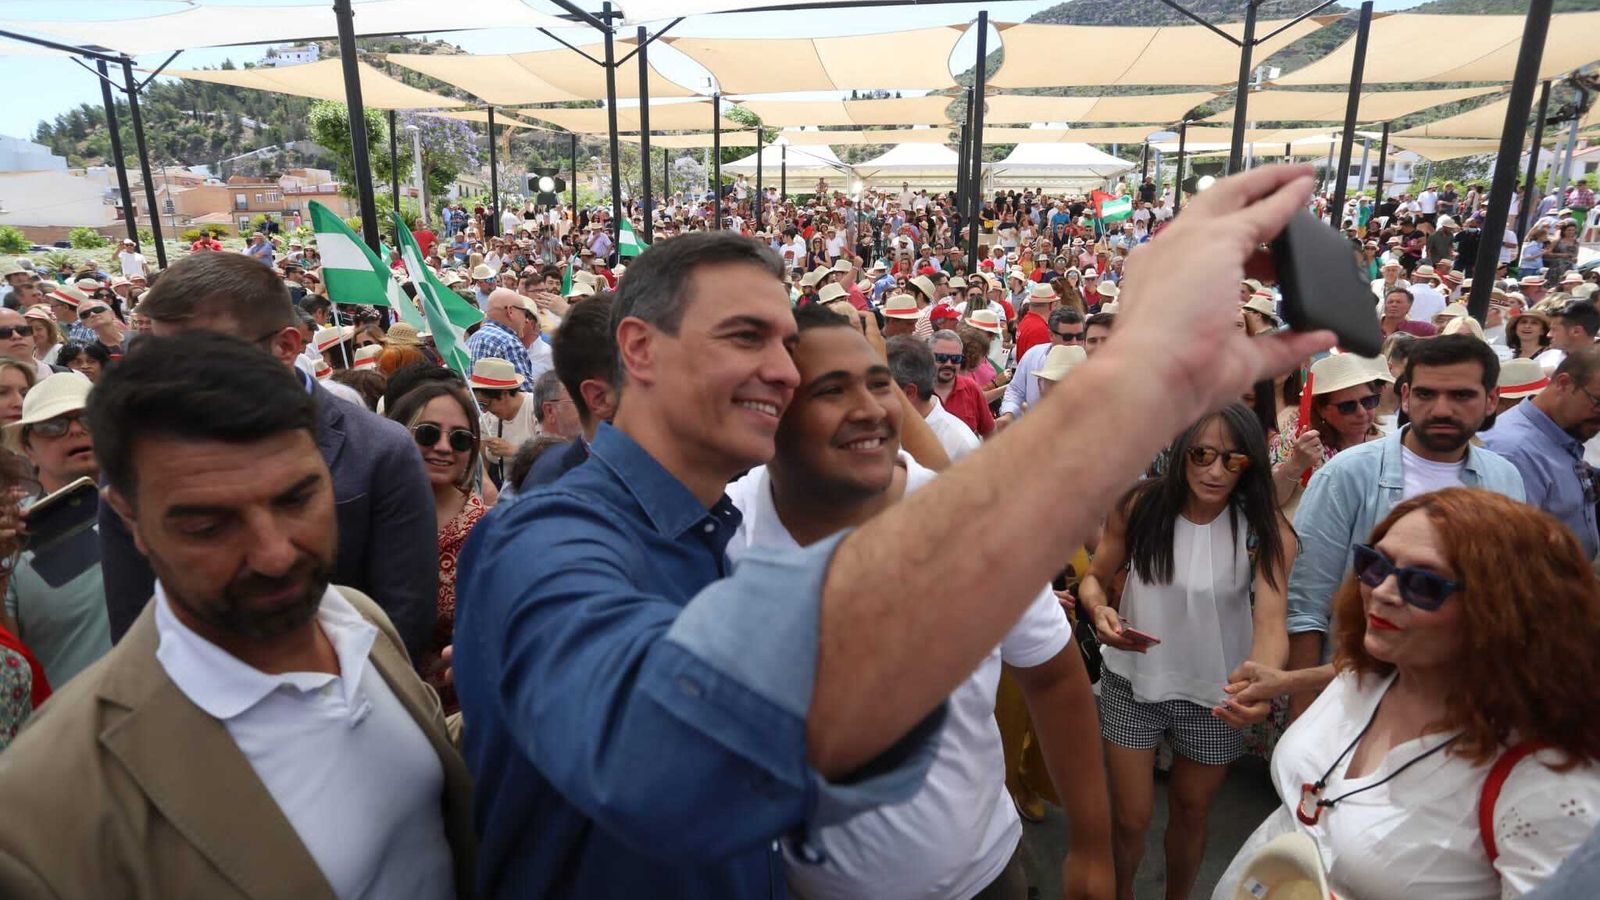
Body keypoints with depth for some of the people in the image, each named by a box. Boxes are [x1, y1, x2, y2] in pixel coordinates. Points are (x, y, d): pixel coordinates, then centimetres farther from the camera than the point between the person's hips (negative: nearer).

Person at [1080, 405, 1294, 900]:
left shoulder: (1267, 529, -16)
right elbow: (1096, 578, -3)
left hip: (1214, 693, 1)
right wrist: (1100, 610, -26)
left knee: (1191, 812, 22)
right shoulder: (1139, 506, -15)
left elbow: (1270, 621, -26)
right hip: (1134, 680, 0)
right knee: (1131, 818, 8)